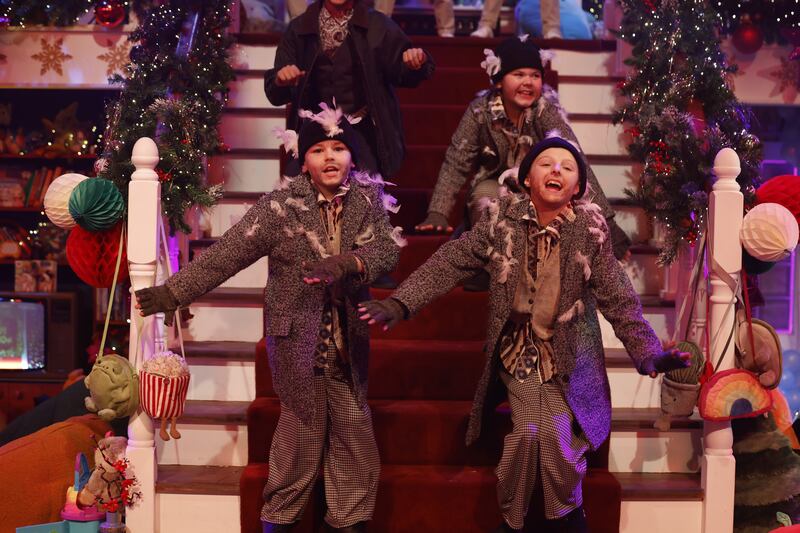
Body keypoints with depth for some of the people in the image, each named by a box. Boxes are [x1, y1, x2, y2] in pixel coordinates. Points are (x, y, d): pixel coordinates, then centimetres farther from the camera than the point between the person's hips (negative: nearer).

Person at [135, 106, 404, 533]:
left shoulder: (368, 199, 1)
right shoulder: (280, 206, -9)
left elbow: (388, 249, -12)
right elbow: (224, 255, -12)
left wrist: (347, 263, -32)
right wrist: (172, 293, -18)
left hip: (348, 339, 3)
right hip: (297, 338, -3)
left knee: (355, 432, 9)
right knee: (301, 432, 6)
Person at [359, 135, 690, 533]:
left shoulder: (589, 228, -6)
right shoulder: (502, 218, -5)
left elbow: (617, 298, -4)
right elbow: (450, 263, -7)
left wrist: (648, 352, -14)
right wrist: (398, 304, -18)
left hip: (568, 361, 0)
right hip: (517, 354, 0)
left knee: (557, 436, -14)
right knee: (526, 433, -14)